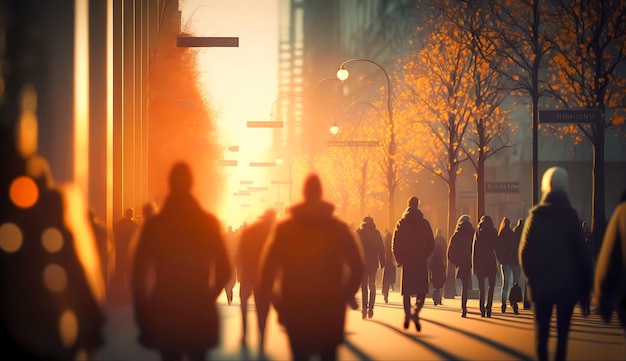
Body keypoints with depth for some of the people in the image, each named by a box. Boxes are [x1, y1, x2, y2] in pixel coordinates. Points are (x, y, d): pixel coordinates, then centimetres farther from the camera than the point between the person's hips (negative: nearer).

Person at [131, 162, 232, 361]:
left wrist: (142, 314, 1)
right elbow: (224, 269, -3)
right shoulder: (209, 222, -3)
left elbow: (138, 273, -5)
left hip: (164, 312, 0)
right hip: (199, 313, 0)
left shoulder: (153, 224, -4)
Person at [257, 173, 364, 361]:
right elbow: (357, 266, -2)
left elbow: (268, 265, -5)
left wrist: (268, 296, 5)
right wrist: (346, 295, 9)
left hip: (294, 308, 0)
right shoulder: (339, 228, 1)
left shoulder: (284, 228, 0)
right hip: (330, 308, 0)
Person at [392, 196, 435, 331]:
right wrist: (424, 256, 11)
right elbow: (431, 244, -3)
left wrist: (399, 259, 10)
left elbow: (395, 244, -1)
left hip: (406, 261, 1)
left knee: (406, 291, 12)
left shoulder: (401, 223, 2)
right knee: (421, 291, 1)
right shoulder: (424, 223, -2)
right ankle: (416, 313, -21)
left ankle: (407, 315, 6)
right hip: (421, 262, -1)